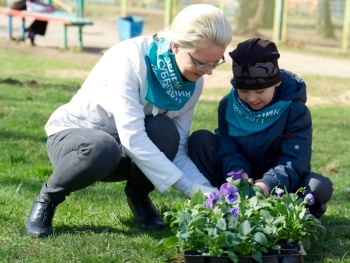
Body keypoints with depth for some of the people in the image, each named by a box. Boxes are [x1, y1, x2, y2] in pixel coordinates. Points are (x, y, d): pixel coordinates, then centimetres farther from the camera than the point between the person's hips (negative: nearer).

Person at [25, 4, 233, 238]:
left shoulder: (193, 82, -10)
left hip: (126, 151, 5)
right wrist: (190, 188, -36)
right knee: (102, 148, -40)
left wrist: (207, 190, -28)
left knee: (164, 130, -28)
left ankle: (138, 194, 1)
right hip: (73, 135, -5)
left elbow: (177, 149, -11)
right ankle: (48, 197, -9)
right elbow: (132, 137, -35)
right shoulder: (131, 57, -29)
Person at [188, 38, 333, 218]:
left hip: (277, 183, -2)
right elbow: (227, 148, -10)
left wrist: (269, 184, -42)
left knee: (321, 187, -31)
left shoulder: (295, 109, -14)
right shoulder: (228, 104, -5)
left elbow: (295, 158, -22)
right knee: (200, 139, -17)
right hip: (241, 178, 3)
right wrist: (237, 173, -35)